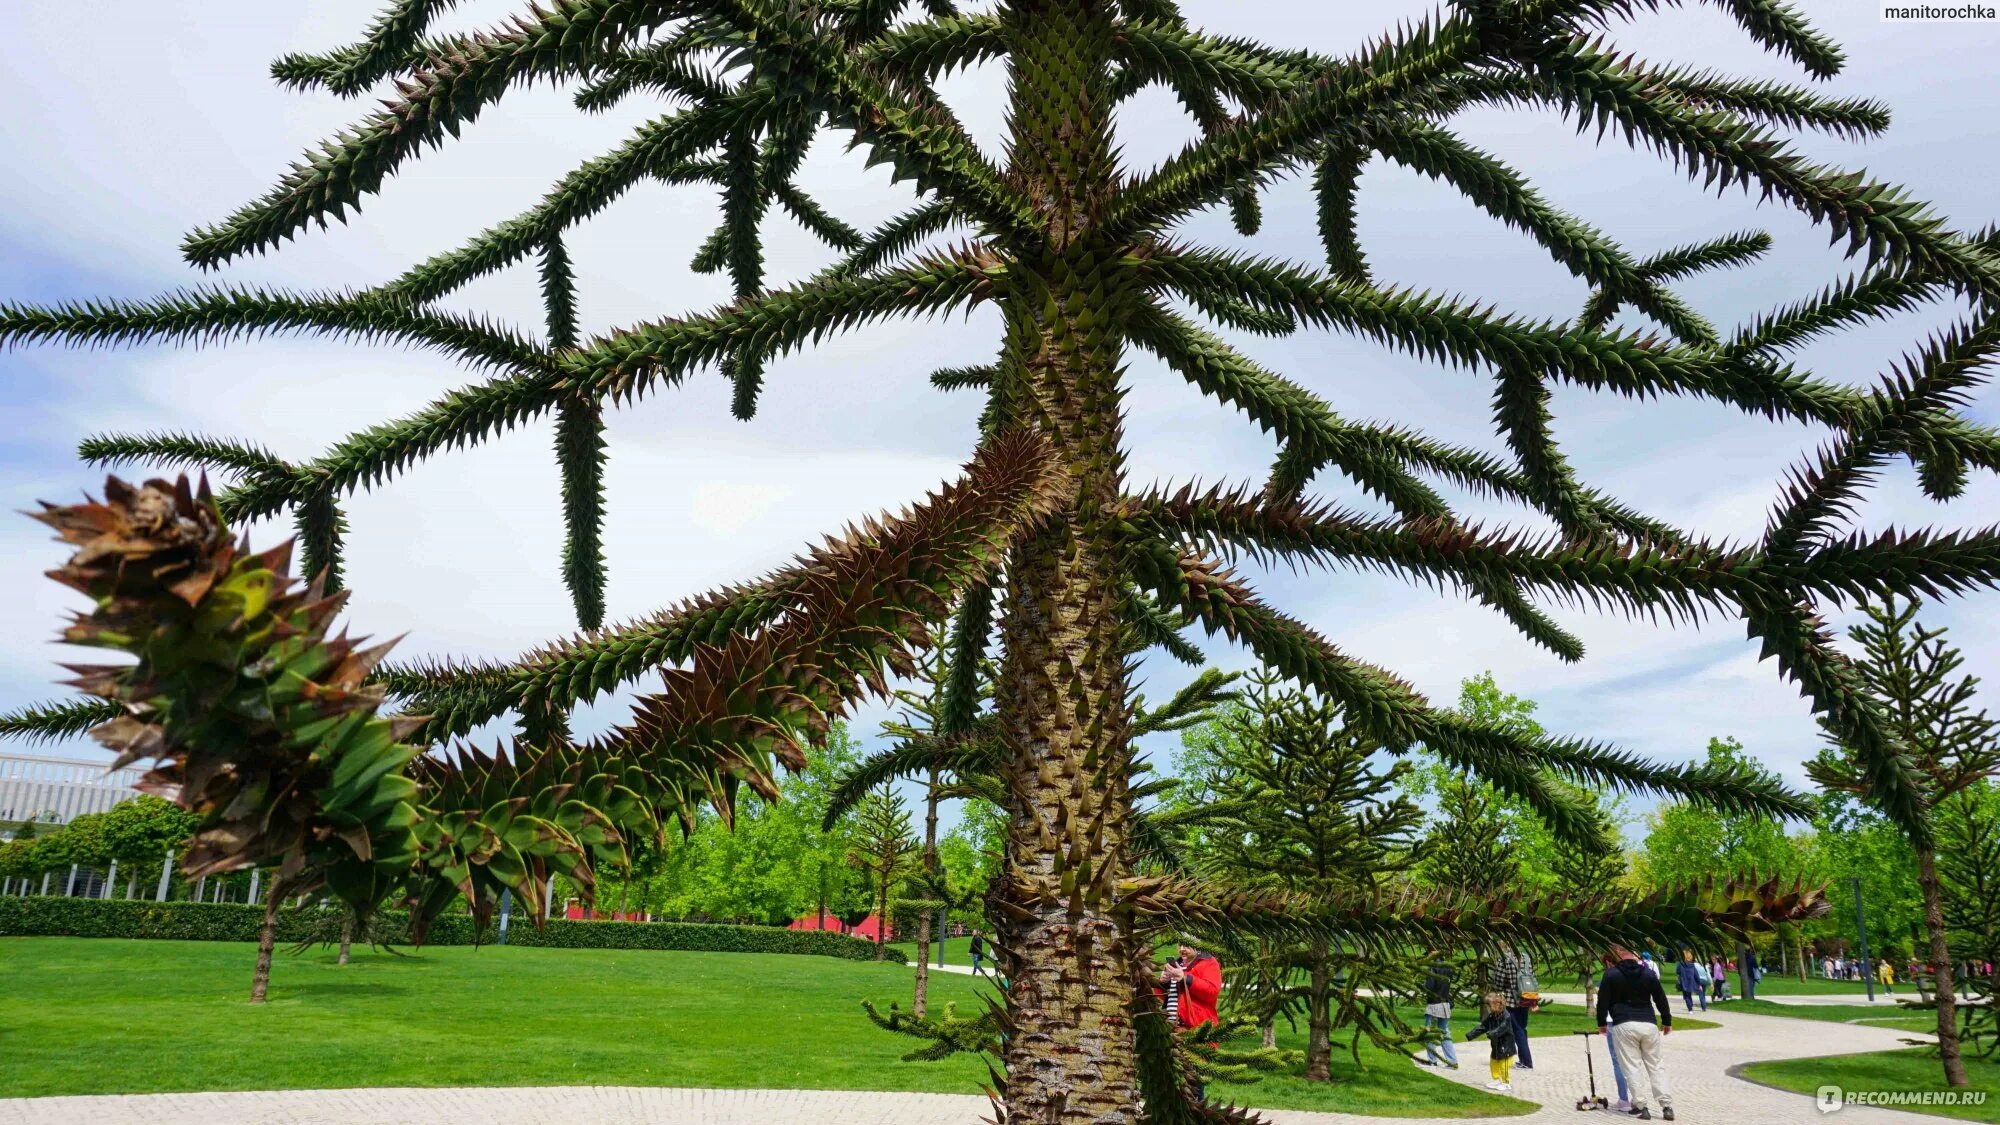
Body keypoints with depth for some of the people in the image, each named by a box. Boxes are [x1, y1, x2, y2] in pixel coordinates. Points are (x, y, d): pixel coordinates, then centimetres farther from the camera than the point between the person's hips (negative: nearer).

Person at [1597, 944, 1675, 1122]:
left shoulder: (1611, 975, 1)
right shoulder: (1648, 973, 12)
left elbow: (1602, 1002, 0)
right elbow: (1661, 999, 14)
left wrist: (1602, 1023, 14)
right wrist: (1667, 1022, 27)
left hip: (1624, 1026, -4)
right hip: (1649, 1025, 4)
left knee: (1632, 1067, 2)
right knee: (1656, 1066, 11)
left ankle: (1641, 1106, 0)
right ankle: (1667, 1106, 7)